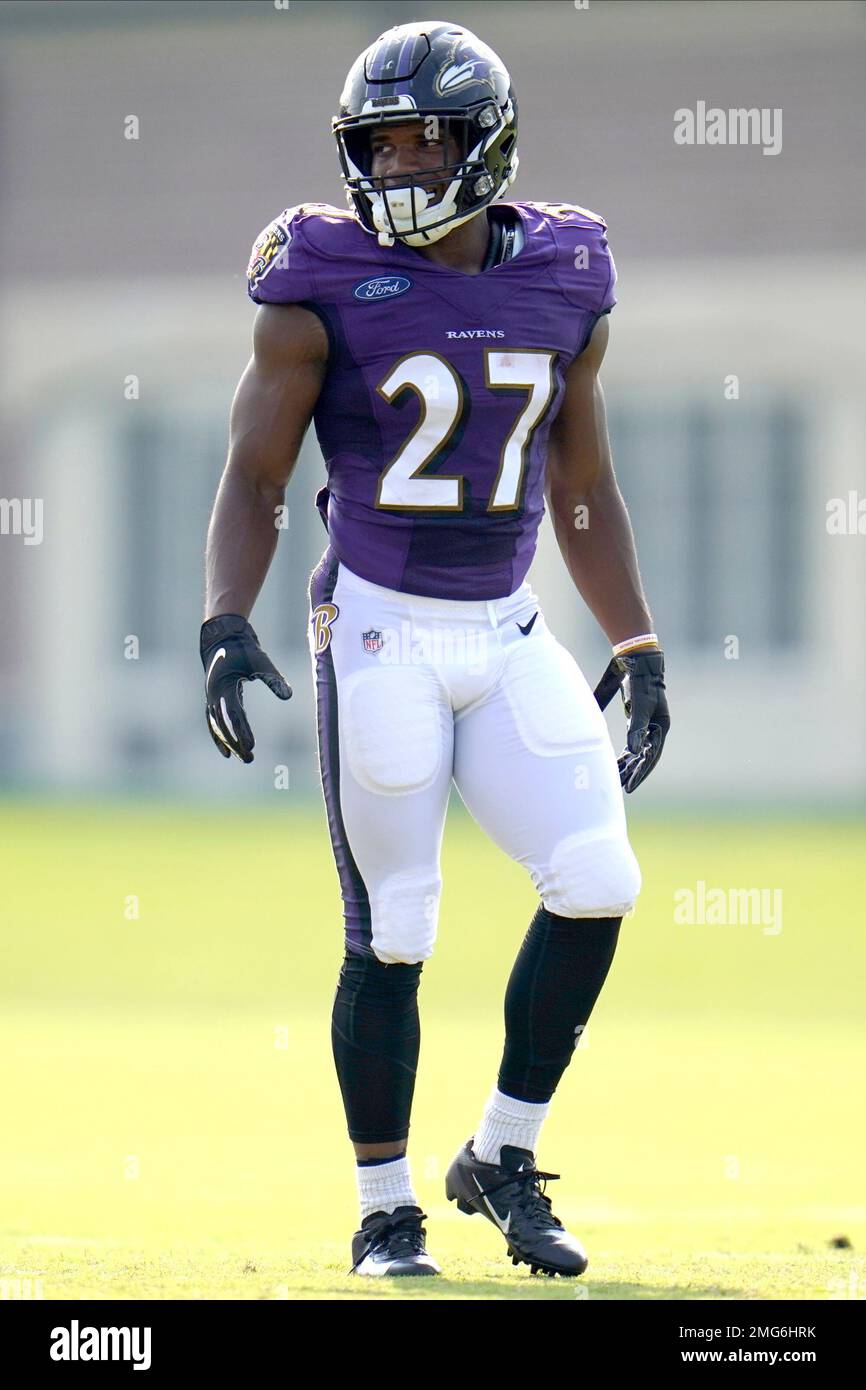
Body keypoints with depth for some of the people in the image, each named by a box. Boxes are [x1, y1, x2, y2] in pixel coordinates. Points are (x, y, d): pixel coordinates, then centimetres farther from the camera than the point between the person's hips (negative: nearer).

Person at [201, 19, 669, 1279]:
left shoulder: (565, 284, 4)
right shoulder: (325, 287, -7)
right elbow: (253, 477, -3)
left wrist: (638, 647, 12)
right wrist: (226, 627, -16)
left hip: (510, 637, 4)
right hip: (380, 636, -4)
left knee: (597, 884, -8)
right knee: (391, 935, -2)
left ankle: (503, 1157, 9)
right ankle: (386, 1212, 12)